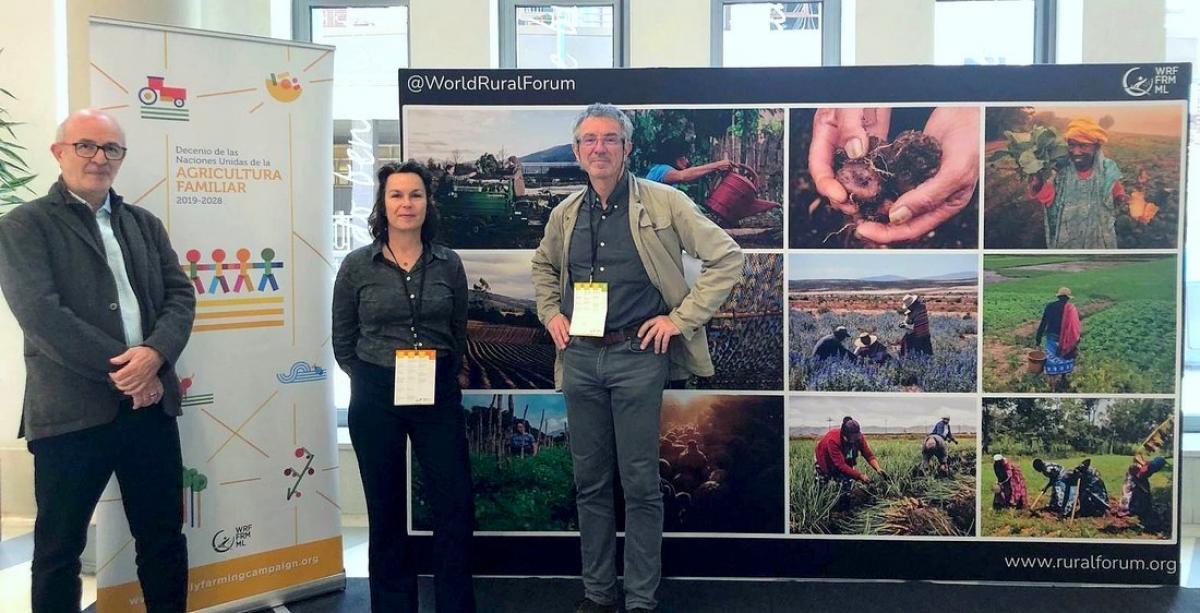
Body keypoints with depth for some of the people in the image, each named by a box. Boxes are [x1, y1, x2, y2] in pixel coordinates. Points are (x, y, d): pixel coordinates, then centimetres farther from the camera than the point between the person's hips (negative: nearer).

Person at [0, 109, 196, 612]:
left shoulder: (145, 224, 14)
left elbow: (180, 295, 6)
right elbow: (41, 313, -13)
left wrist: (154, 353, -14)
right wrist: (120, 369, -15)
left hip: (150, 403, 5)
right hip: (71, 411, -4)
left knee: (164, 535, 13)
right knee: (59, 547, 9)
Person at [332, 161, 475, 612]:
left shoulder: (448, 264, 2)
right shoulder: (357, 265, -2)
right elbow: (343, 341, 6)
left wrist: (442, 378, 7)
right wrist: (374, 381, 3)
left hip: (439, 396, 1)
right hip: (375, 398, -1)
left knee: (456, 507, 1)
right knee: (386, 512, 9)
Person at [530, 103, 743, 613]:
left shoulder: (663, 203, -6)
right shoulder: (565, 214, 9)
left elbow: (727, 257, -7)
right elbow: (543, 267, 29)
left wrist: (680, 318, -9)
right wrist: (551, 314, 13)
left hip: (638, 354, -4)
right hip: (580, 356, 5)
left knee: (640, 484, 1)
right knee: (590, 482, 12)